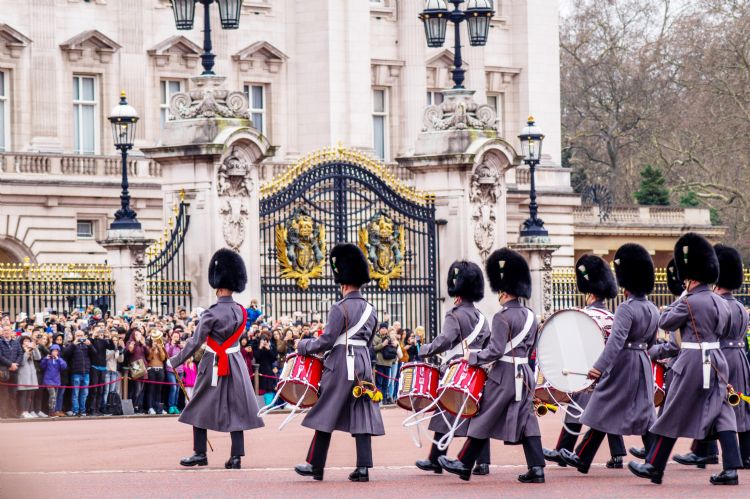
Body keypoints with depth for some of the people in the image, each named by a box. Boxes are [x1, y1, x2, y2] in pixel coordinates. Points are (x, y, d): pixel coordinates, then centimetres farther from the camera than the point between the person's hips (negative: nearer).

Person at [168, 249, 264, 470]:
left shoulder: (212, 313, -17)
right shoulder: (241, 311, 2)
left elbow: (196, 342, -16)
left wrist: (175, 361, -7)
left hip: (214, 365, -5)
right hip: (236, 364, 5)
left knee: (200, 408, 9)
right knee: (236, 409, 5)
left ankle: (200, 454, 12)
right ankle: (236, 457, 0)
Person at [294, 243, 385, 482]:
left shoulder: (340, 308, -12)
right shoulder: (370, 309, 10)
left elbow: (326, 341, -13)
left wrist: (303, 346, 1)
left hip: (340, 364, -6)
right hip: (364, 364, 6)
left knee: (325, 415, 3)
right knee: (362, 416, 3)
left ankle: (315, 465, 8)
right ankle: (363, 467, -3)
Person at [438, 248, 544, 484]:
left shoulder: (502, 318, -15)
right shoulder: (530, 316, 10)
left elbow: (495, 350, -18)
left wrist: (472, 357, -6)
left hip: (504, 375, -7)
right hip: (525, 374, 7)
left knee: (484, 418, 3)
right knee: (526, 420, 5)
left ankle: (464, 464, 12)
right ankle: (536, 468, -3)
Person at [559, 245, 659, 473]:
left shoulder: (626, 309, -18)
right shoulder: (653, 310, 7)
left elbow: (616, 339, -30)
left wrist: (599, 367, -36)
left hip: (622, 365, -7)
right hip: (644, 365, 7)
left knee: (602, 413, 2)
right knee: (645, 413, 7)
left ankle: (582, 459, 11)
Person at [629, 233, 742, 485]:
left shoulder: (690, 303, -14)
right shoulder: (720, 302, 9)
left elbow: (664, 322, -3)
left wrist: (679, 299, 6)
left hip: (693, 363, -7)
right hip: (717, 360, 7)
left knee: (673, 415, 1)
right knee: (722, 414, 5)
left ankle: (653, 466, 8)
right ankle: (731, 469, -2)